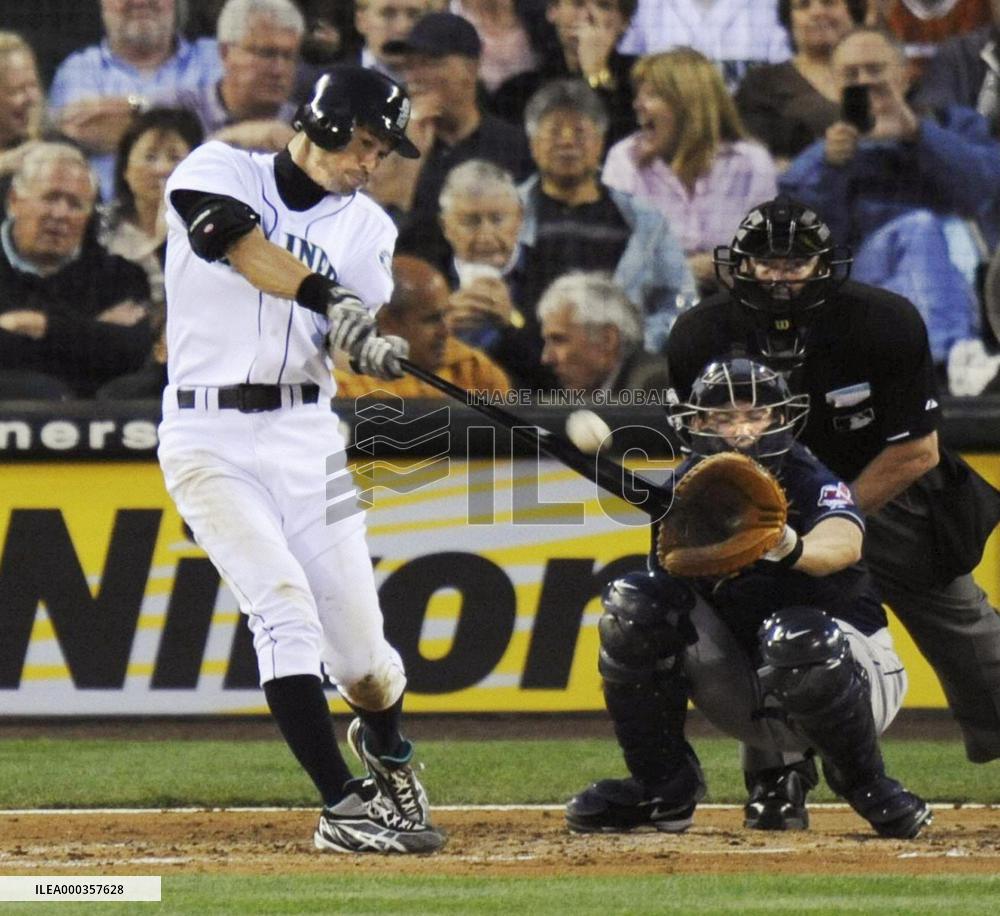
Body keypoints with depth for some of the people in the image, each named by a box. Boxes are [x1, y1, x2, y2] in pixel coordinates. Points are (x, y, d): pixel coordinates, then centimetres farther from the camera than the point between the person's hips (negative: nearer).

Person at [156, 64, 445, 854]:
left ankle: (386, 747, 36)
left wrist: (370, 352, -25)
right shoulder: (219, 171, -2)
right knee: (285, 606, -19)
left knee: (358, 636, 2)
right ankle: (343, 805, -19)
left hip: (306, 434, 4)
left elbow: (346, 339, -1)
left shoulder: (365, 227, 9)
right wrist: (325, 296, -30)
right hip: (208, 440, -4)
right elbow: (227, 232, -24)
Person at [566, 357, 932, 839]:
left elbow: (844, 544, -39)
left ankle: (867, 787, -10)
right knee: (634, 602, -15)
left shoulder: (809, 483, -17)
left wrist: (790, 548, -62)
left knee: (797, 637, -39)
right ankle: (662, 789, -1)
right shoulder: (687, 489, -1)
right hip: (746, 700, 4)